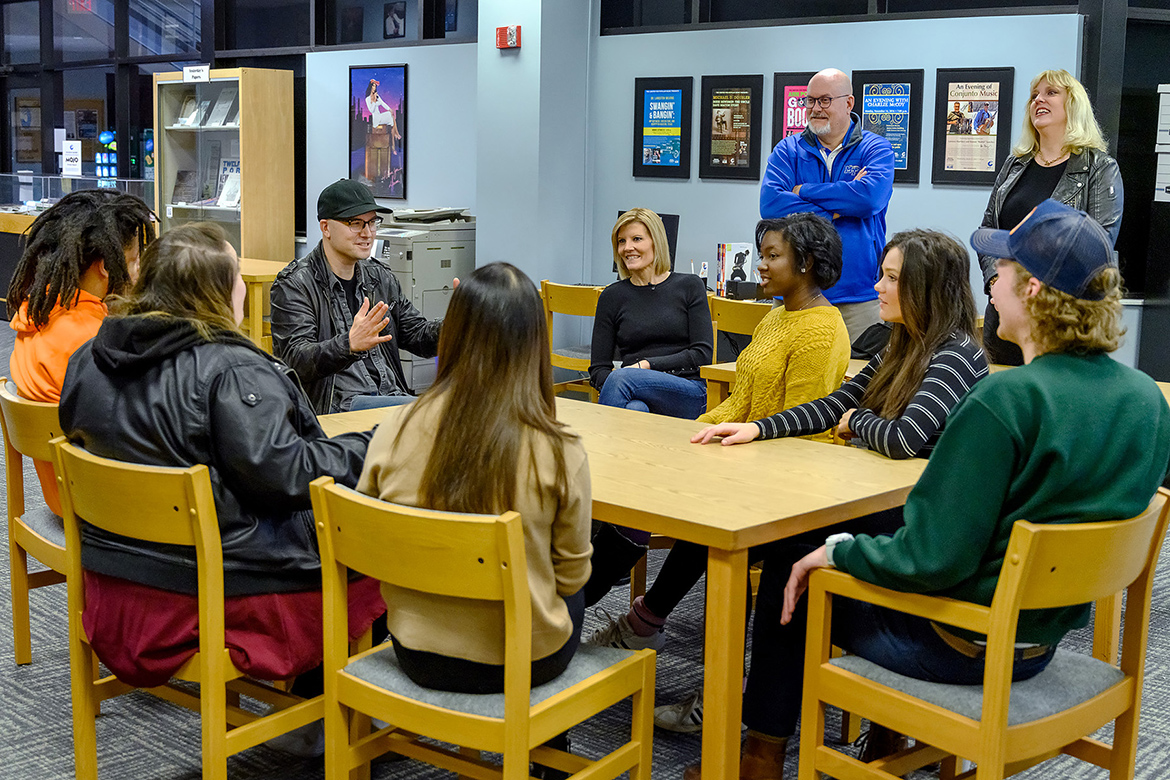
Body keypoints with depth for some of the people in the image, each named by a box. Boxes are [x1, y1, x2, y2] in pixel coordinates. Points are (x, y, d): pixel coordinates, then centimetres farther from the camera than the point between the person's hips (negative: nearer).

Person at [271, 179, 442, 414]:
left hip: (392, 398, 7)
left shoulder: (381, 278, 18)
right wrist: (350, 345, -35)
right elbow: (296, 360, -15)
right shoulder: (294, 284, -3)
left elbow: (418, 336, 19)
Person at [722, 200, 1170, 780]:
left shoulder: (1004, 399, -28)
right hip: (1045, 637, 8)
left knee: (789, 582, 13)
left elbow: (932, 559, -27)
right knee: (872, 545, 30)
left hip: (960, 645, -8)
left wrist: (837, 550, -9)